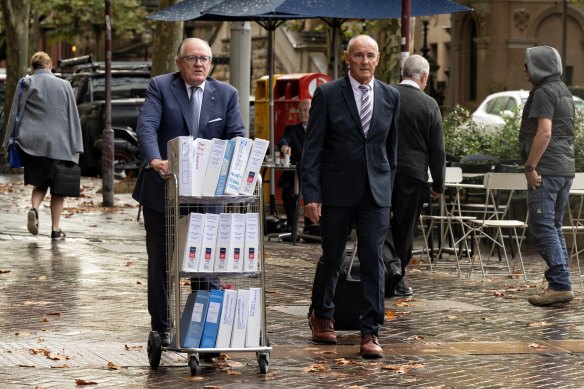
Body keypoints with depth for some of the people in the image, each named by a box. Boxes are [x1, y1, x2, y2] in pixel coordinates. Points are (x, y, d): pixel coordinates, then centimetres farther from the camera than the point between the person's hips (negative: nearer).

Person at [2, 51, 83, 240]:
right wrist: (76, 148, 7)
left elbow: (14, 115, 2)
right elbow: (73, 118, 4)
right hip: (59, 144, 0)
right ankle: (56, 228, 6)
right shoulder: (64, 85, 4)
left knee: (40, 184, 14)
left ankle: (34, 209, -15)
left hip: (33, 143, 1)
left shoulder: (25, 84, 1)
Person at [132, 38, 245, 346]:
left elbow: (237, 135, -5)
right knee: (161, 263, 9)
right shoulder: (160, 87, -4)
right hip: (162, 190, -1)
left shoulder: (226, 94, 3)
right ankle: (162, 329, 20)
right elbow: (146, 126, -18)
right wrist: (154, 160, -38)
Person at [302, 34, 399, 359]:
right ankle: (321, 315, 33)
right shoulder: (327, 95, -4)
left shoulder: (390, 97, 6)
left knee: (373, 260, -4)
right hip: (337, 192, -2)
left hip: (376, 193, 2)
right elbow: (312, 148, -5)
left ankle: (370, 332, 0)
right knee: (332, 258, 10)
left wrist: (388, 186, 13)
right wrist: (311, 194, -10)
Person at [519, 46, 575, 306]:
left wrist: (530, 167, -19)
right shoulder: (563, 91, 19)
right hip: (566, 169, 10)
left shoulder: (543, 93, -11)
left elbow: (544, 132, -21)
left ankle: (560, 284, -15)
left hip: (546, 170, -10)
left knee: (542, 228, -9)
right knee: (554, 228, 13)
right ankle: (560, 284, 12)